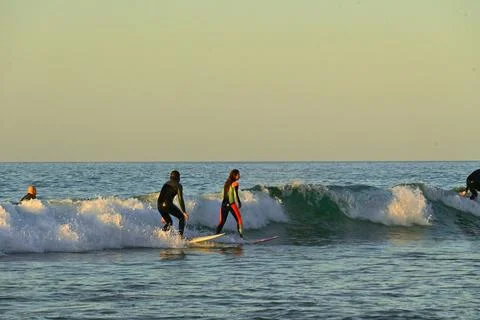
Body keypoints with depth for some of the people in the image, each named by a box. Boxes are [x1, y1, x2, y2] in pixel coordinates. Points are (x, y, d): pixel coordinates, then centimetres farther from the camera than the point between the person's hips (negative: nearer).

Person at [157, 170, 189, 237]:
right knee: (182, 217, 13)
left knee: (168, 222, 25)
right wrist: (184, 212, -7)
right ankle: (180, 235, -4)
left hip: (160, 205, 6)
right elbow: (180, 199, -5)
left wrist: (163, 215, 34)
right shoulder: (178, 185, 6)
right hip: (168, 204, -6)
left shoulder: (166, 184, 27)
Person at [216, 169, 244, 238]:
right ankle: (241, 235, -8)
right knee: (239, 219, 1)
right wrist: (239, 203, 3)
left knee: (222, 222, 9)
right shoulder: (235, 183, -6)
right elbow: (236, 195, -10)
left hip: (224, 204, 6)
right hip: (231, 204, -6)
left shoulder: (227, 183, 15)